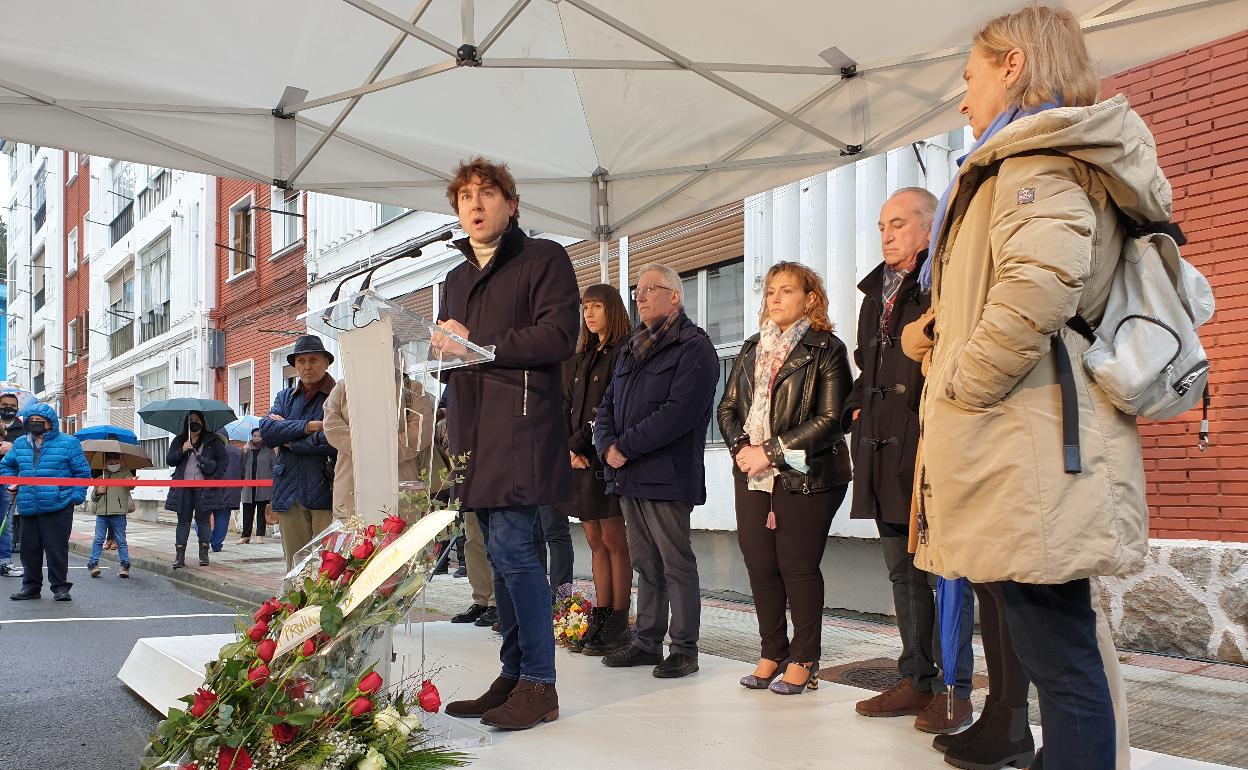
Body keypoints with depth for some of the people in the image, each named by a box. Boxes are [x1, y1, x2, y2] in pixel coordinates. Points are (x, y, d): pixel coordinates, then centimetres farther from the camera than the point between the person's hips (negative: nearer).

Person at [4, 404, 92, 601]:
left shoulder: (67, 442, -1)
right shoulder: (20, 444, 13)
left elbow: (82, 471, 0)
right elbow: (6, 465, 29)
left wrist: (76, 496, -7)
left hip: (58, 508, -5)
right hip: (28, 508, 5)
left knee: (57, 548, -2)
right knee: (30, 548, 12)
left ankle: (60, 586, 8)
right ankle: (31, 586, 24)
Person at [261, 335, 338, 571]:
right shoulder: (285, 398, 19)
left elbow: (334, 442, -14)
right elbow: (267, 431, 2)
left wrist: (288, 439, -2)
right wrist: (311, 426, -9)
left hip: (327, 491, -5)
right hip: (290, 493, 5)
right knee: (295, 567, 8)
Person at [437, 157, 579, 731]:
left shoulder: (543, 258, 1)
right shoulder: (457, 278, 25)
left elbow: (559, 336, -12)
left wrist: (478, 344, -12)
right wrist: (442, 345, 3)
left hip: (522, 422, -7)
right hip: (474, 431, 8)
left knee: (510, 545, -13)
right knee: (502, 554, 9)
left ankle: (539, 684, -3)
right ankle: (512, 678, 17)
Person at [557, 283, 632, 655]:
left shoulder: (623, 352, -5)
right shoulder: (581, 358, 19)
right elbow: (567, 407, 14)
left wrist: (579, 444, -11)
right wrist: (569, 450, -1)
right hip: (580, 460, 7)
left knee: (613, 541, -2)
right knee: (595, 542, 10)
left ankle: (618, 623, 4)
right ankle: (599, 618, 15)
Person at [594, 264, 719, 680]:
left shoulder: (694, 348, -6)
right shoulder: (633, 349, 21)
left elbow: (679, 412, -18)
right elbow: (607, 405, 18)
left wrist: (626, 447, -16)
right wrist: (607, 445, -2)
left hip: (667, 474, -8)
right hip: (628, 475, 8)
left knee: (676, 563, -2)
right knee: (645, 563, 13)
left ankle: (685, 649, 8)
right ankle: (647, 642, 22)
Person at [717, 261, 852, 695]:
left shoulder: (827, 350, -3)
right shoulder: (751, 350, 16)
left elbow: (828, 419, -12)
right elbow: (728, 407, 13)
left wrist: (771, 452, -15)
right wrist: (742, 447, -6)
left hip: (805, 476, -5)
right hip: (753, 477, 6)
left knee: (798, 566, -1)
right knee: (759, 565, 6)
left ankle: (803, 660, 12)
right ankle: (772, 654, 20)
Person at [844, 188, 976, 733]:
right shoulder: (875, 293, 21)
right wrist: (859, 408, 15)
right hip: (882, 451, 9)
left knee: (945, 570, -2)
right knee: (903, 571, 13)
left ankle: (954, 691, 8)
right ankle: (917, 681, 23)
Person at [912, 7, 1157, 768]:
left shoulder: (1040, 152, -7)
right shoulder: (1077, 160, 24)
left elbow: (1040, 284, -27)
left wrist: (961, 385, -16)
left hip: (1028, 456, -10)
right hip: (1030, 452, 10)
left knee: (1060, 657, -4)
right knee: (1059, 650, 16)